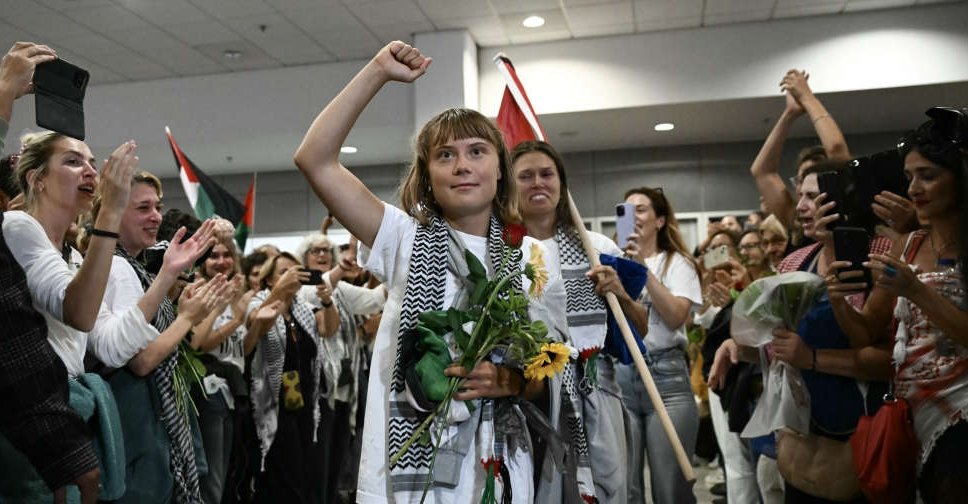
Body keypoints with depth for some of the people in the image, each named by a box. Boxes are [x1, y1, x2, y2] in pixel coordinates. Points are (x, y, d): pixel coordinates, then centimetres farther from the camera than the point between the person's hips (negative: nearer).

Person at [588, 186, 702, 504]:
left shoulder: (677, 262, 6)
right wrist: (615, 292, -22)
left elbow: (675, 317, -11)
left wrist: (644, 267, -16)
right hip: (619, 376, 2)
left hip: (666, 376, -2)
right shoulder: (613, 262, 11)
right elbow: (638, 325, -1)